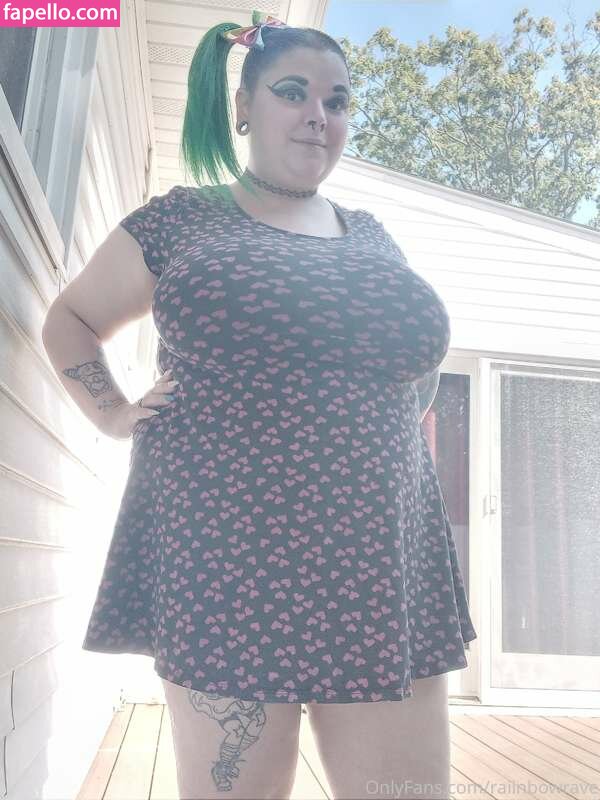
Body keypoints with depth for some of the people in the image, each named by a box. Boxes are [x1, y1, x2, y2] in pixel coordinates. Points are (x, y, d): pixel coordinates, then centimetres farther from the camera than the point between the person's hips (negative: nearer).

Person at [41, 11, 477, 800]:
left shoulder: (373, 237, 16)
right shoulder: (180, 219, 6)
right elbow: (69, 321, 16)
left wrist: (405, 429, 14)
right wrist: (115, 415, 2)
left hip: (382, 573, 4)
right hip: (224, 567, -3)